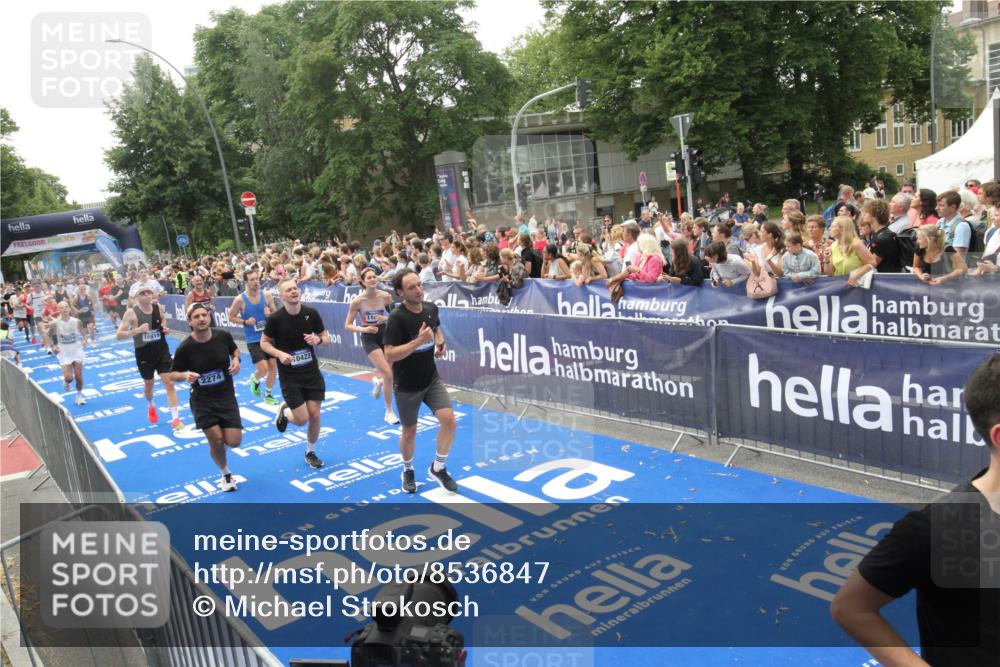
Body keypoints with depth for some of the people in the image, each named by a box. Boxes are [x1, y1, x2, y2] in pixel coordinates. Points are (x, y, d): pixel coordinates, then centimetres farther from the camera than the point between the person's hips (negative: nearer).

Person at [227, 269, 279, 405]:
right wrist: (245, 322, -15)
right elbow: (231, 317, 0)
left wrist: (270, 315, -15)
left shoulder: (267, 296, -3)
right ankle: (254, 379, 25)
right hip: (253, 340, -3)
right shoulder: (240, 300, -10)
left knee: (273, 368, 6)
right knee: (263, 369, -11)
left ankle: (268, 395, 27)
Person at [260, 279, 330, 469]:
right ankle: (284, 411, 31)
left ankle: (310, 452, 28)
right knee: (302, 419, -6)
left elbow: (326, 336, 6)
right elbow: (264, 343, -1)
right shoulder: (275, 318, -14)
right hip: (289, 376, -3)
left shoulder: (311, 313, -6)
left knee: (314, 415, 4)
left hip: (312, 372, 3)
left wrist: (318, 339, -17)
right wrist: (279, 354, -19)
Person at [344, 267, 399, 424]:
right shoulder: (357, 301, -15)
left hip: (384, 335, 4)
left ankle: (377, 381, 43)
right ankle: (389, 412, 5)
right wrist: (363, 329, -25)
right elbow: (348, 325, -8)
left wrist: (386, 319, -16)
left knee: (396, 373, 4)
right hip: (369, 339, -4)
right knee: (388, 375, -15)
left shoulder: (386, 296, -9)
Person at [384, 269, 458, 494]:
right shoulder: (397, 318, -22)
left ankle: (438, 468, 14)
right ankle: (408, 471, 40)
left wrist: (441, 343, -2)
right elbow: (389, 355, -26)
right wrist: (419, 341, -33)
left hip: (432, 379, 4)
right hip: (407, 386, -4)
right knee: (409, 432, 11)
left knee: (449, 420, -10)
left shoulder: (431, 308, -4)